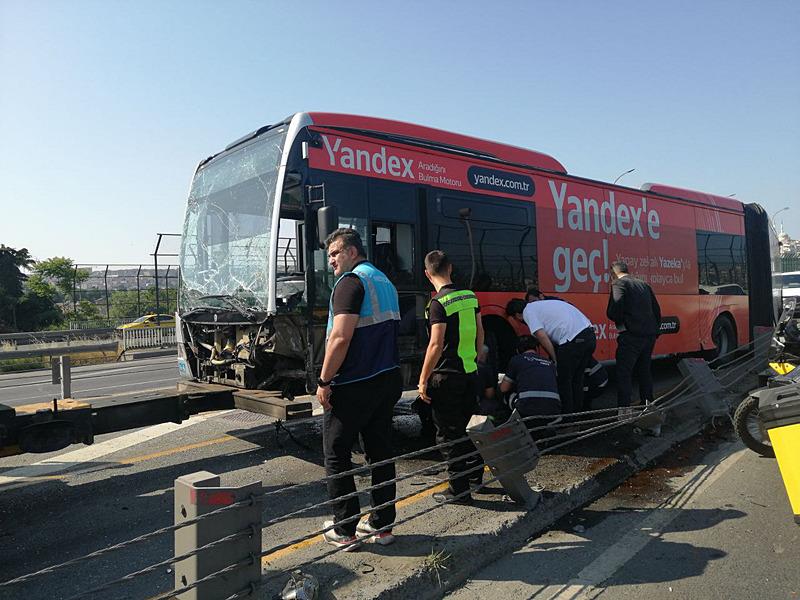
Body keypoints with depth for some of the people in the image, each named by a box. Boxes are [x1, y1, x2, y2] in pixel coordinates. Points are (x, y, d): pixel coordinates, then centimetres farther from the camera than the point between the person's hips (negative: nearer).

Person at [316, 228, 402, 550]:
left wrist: (324, 381, -15)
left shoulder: (351, 282, -13)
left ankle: (344, 531, 12)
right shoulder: (385, 282, 16)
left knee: (336, 456, 5)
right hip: (388, 379, 9)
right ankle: (382, 525, 23)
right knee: (381, 453, 14)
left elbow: (340, 338, -22)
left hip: (354, 385, -9)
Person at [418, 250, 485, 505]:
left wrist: (423, 380, -14)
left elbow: (436, 345, -21)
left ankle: (459, 491, 11)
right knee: (464, 429, 22)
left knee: (448, 435, 4)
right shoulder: (470, 296, 5)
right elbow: (479, 333, 14)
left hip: (447, 376, -7)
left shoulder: (438, 303, -17)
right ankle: (474, 477, 34)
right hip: (469, 373, 8)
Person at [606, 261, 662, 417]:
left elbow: (614, 310, -18)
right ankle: (648, 403, 30)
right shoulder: (643, 285, 17)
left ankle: (624, 410, -8)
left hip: (631, 335, -8)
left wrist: (619, 322, 2)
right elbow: (657, 310, 18)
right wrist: (654, 329, 22)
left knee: (624, 372, -4)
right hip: (649, 334, 8)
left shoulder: (618, 284, -6)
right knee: (644, 369, 20)